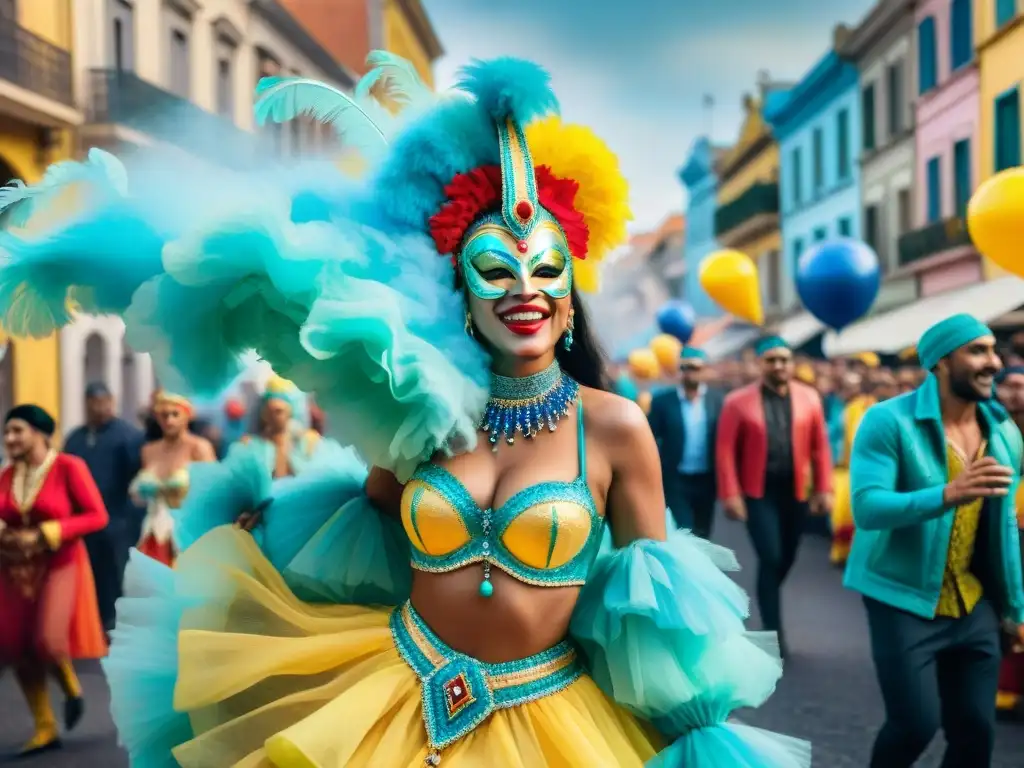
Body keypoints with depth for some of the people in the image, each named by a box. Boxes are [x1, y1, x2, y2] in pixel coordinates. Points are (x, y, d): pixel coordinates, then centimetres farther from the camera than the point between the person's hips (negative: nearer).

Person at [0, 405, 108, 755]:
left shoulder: (69, 467, -9)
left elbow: (97, 516, -12)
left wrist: (44, 535, -18)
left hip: (60, 566, -5)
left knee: (47, 641, -19)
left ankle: (71, 686, 16)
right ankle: (45, 728, 16)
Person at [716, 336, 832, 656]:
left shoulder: (809, 398, 3)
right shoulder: (738, 401, -4)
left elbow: (820, 446, 4)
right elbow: (725, 449, -6)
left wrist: (824, 489, 0)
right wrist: (730, 494, -12)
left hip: (796, 491, 3)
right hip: (758, 492, -3)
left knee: (786, 559, 12)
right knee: (770, 559, -9)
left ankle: (766, 602, 38)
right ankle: (773, 631, 0)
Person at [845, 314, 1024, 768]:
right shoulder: (889, 421, -14)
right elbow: (867, 507, -25)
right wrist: (948, 494, -39)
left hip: (973, 606, 5)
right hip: (904, 602, -5)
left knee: (976, 729, 4)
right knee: (916, 723, -7)